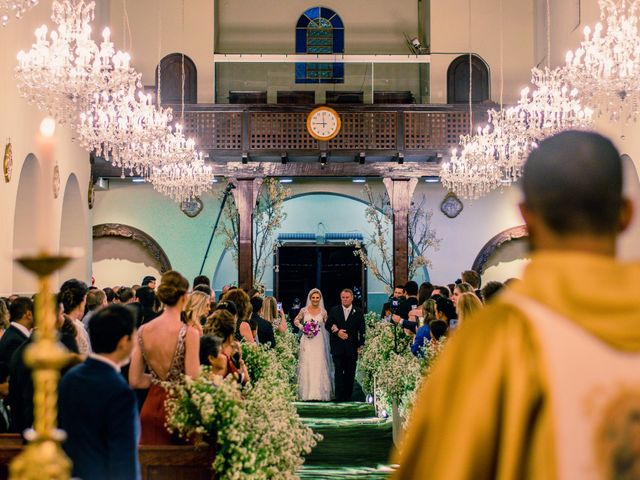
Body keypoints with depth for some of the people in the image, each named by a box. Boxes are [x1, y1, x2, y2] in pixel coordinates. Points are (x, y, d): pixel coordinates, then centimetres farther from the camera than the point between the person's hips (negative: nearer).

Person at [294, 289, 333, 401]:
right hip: (307, 342, 0)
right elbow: (296, 321, 11)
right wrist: (302, 328, -4)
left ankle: (319, 392, 3)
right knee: (306, 365, -2)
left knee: (319, 365, -2)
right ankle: (307, 392, 3)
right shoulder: (304, 310, 3)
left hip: (319, 343, 0)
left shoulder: (323, 312, 5)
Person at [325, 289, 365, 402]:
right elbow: (327, 325, 6)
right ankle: (339, 397, -4)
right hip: (337, 347, 0)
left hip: (352, 348, 0)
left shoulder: (358, 312, 4)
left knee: (350, 373, 5)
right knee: (339, 372, -3)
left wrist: (361, 345, -2)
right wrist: (337, 332, -11)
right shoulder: (334, 311, 7)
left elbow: (362, 331, 5)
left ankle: (347, 396, 11)